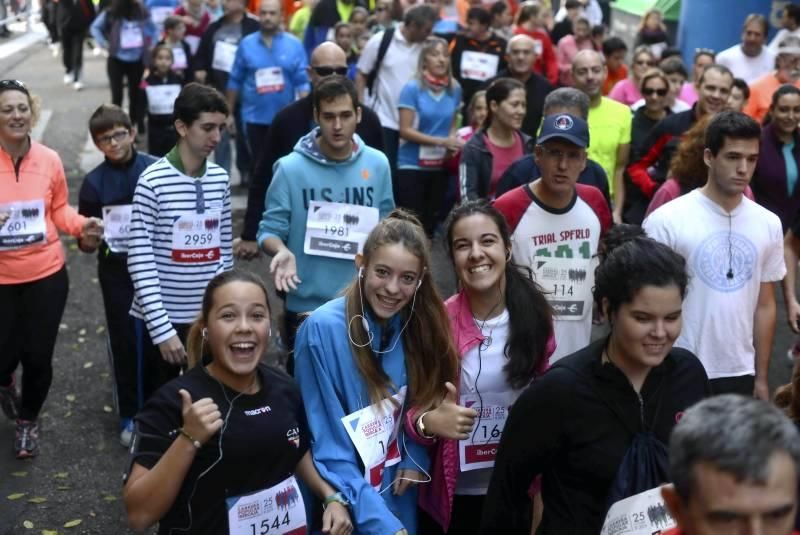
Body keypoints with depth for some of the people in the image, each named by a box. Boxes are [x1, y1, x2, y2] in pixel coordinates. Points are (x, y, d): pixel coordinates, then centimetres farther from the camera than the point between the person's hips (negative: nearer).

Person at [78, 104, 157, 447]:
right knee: (124, 343, 8)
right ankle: (130, 415, 22)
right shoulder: (94, 182, -3)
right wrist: (89, 239, -22)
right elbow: (86, 245, 0)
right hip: (117, 272, 1)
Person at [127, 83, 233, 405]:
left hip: (211, 317, 4)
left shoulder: (220, 179, 4)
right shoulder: (153, 182, -13)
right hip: (162, 319, -4)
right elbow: (140, 261, -14)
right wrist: (162, 328, -17)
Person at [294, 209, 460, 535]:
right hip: (344, 503, -4)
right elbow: (329, 447, -19)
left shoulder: (421, 324, -6)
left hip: (399, 496, 5)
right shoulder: (322, 329, -21)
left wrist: (416, 458, -8)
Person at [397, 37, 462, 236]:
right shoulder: (412, 88, -10)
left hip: (441, 166, 4)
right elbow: (405, 130, -13)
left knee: (433, 222, 11)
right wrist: (442, 141, -20)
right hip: (412, 165, -4)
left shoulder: (454, 89, 3)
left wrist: (453, 140, -5)